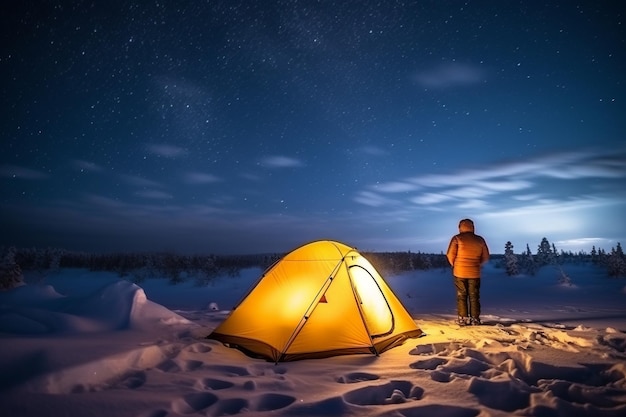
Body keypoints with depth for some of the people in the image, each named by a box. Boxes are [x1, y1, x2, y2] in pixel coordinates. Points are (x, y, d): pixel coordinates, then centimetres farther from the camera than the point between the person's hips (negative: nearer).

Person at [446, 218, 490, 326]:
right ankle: (475, 319, 13)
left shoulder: (457, 238, -6)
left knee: (461, 296, 6)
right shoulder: (480, 240, 3)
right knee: (474, 296, 11)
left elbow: (450, 255, -9)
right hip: (475, 273, 2)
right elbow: (486, 257, 8)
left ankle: (463, 318, 6)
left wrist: (454, 265, 8)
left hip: (459, 272, -2)